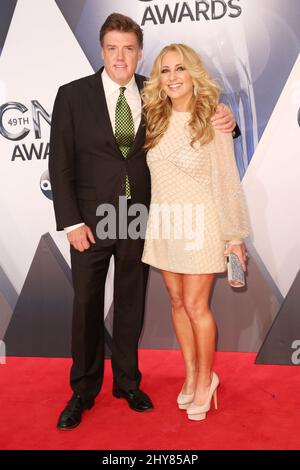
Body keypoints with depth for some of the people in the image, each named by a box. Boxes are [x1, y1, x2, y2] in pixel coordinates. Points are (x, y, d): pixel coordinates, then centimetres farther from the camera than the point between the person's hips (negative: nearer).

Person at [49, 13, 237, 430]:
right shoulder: (73, 95, -3)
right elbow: (61, 162, -4)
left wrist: (224, 121, -11)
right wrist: (71, 221, -10)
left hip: (138, 218, 2)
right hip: (91, 219, -1)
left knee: (131, 303, 13)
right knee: (87, 306, 9)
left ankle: (127, 381, 34)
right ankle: (84, 390, 29)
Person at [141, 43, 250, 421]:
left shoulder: (213, 122, -8)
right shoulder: (154, 120, 5)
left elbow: (227, 183, -7)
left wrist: (235, 237, -6)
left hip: (198, 224, -4)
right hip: (163, 224, 5)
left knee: (196, 306, 2)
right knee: (177, 302, 13)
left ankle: (205, 379, 25)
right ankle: (190, 373, 31)